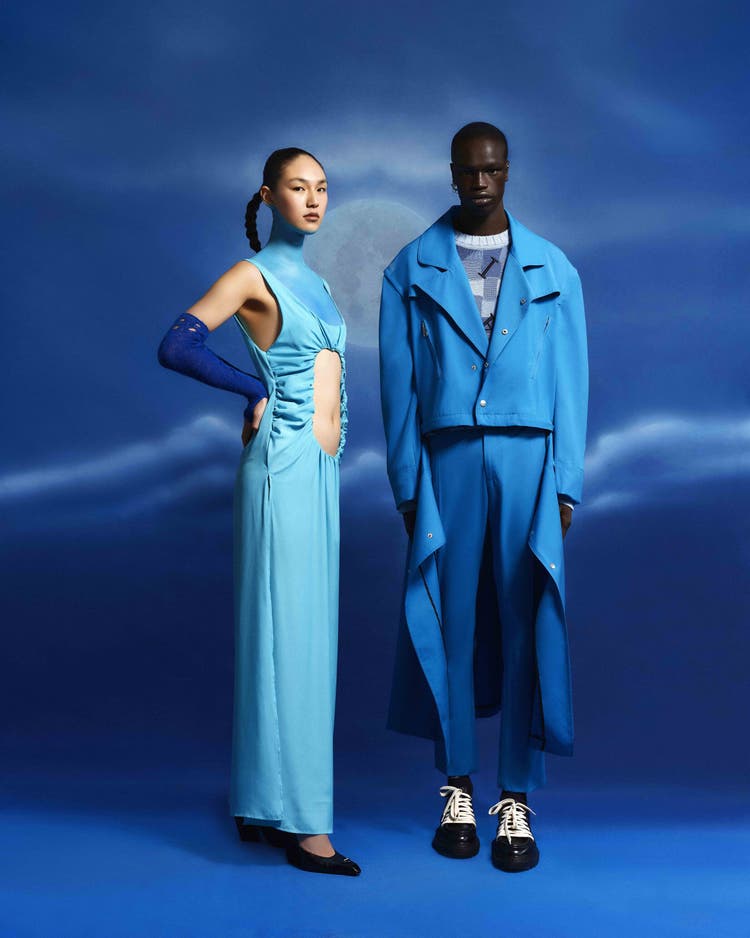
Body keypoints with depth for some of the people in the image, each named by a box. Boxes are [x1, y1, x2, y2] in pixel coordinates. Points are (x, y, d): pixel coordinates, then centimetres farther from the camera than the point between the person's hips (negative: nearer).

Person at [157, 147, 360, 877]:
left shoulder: (313, 282, 18)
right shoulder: (252, 275, -6)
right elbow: (175, 347, -18)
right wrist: (256, 392, -10)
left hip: (319, 468, 8)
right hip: (283, 467, -8)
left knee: (303, 633, 10)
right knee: (287, 634, -7)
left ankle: (261, 808, 19)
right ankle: (300, 822, -3)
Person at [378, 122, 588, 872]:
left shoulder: (552, 269, 10)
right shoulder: (412, 270, 9)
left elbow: (570, 383, 7)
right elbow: (397, 386, 6)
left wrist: (566, 484, 0)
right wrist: (407, 485, -1)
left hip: (527, 458, 0)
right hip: (446, 461, 0)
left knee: (526, 627, 0)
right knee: (449, 623, 2)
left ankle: (516, 799, 8)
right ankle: (457, 788, 15)